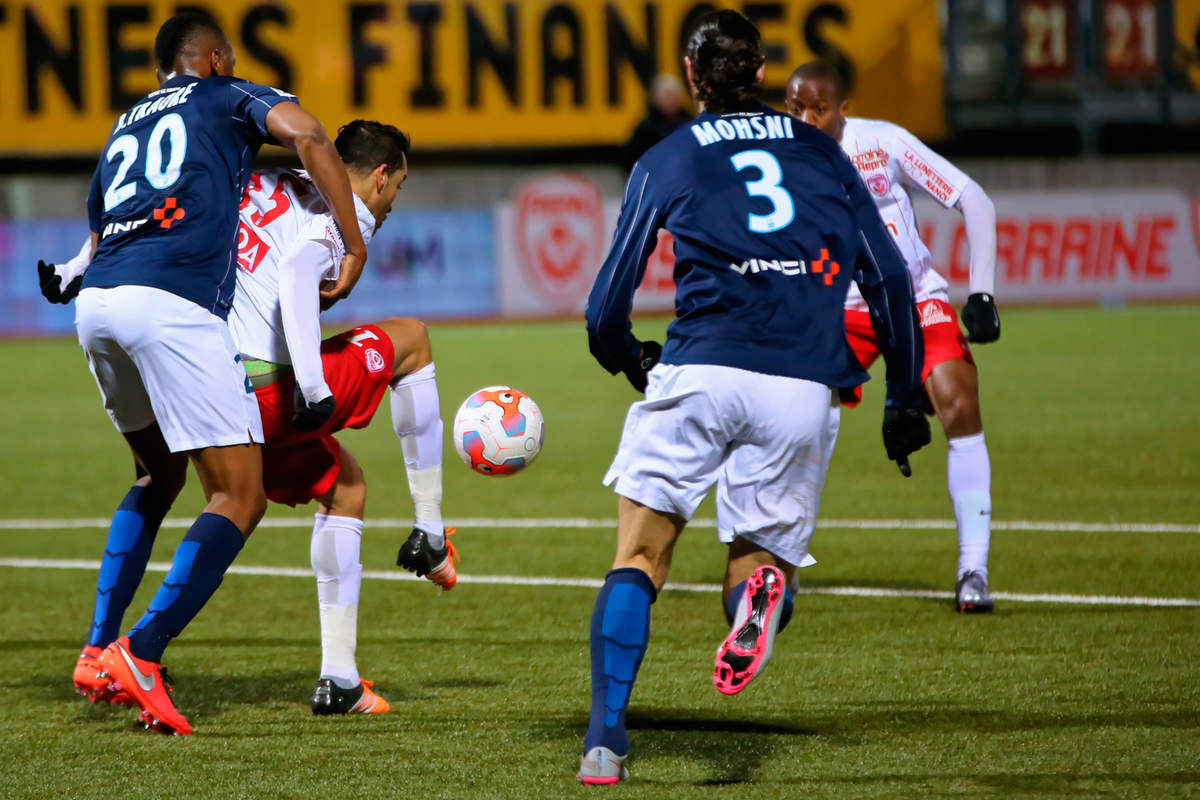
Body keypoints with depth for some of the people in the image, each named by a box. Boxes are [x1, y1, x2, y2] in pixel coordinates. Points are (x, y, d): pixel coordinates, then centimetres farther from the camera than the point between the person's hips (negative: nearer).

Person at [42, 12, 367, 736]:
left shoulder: (125, 127, 32)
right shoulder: (229, 97, 16)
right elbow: (307, 137, -3)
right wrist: (354, 246, 0)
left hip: (97, 300, 7)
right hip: (174, 304, -7)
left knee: (159, 475, 27)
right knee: (239, 499, -2)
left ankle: (100, 646, 16)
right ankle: (142, 652, -17)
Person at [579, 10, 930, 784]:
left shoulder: (666, 160, 13)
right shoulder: (823, 153, 19)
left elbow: (607, 311, 10)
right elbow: (890, 279, 15)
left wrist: (633, 362, 31)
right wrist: (906, 397, 22)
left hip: (701, 372, -1)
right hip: (804, 390, 1)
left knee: (639, 558, 8)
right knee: (763, 557, 14)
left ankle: (606, 739, -8)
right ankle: (763, 587, -25)